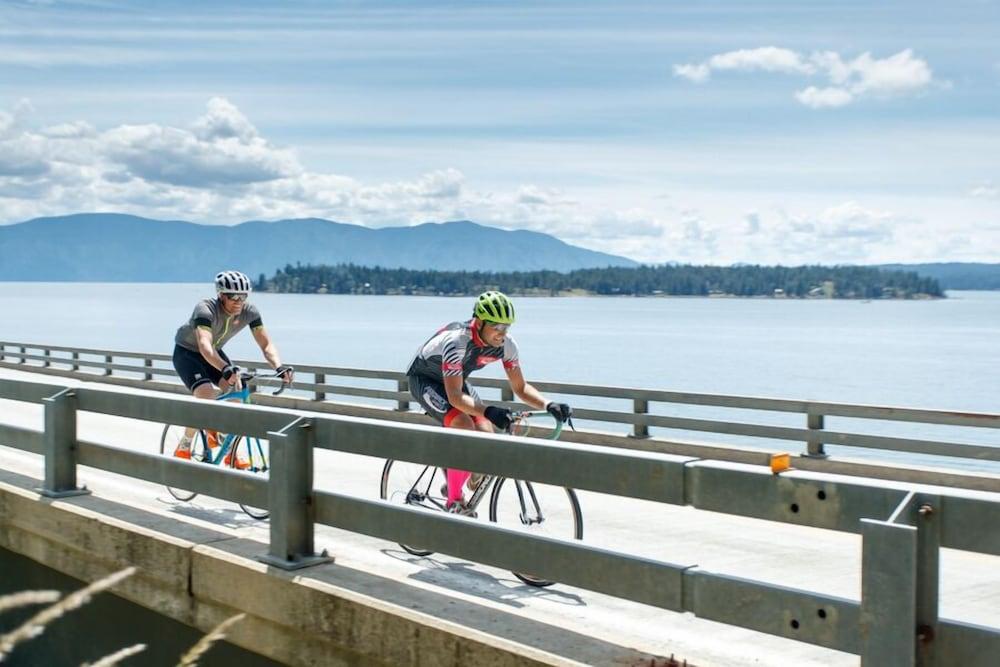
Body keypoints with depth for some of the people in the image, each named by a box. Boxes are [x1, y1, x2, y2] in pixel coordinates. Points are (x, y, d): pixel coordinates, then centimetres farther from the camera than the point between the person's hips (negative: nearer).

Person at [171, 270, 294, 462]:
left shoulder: (249, 311, -20)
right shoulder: (206, 309, -36)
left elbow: (266, 344, -23)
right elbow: (205, 346, -51)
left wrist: (279, 367, -43)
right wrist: (227, 369, -67)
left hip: (215, 353, 6)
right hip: (187, 353, -5)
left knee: (237, 393, -16)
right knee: (206, 396, -27)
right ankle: (183, 448, -7)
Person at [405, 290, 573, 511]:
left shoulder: (506, 344, -19)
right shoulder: (457, 341, -38)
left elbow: (520, 388, -11)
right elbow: (455, 397, -41)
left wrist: (549, 405, -29)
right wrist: (488, 411, -57)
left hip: (455, 380, 7)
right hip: (424, 379, -6)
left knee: (486, 432, -13)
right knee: (464, 426, -28)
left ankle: (453, 485, 13)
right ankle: (454, 502, -16)